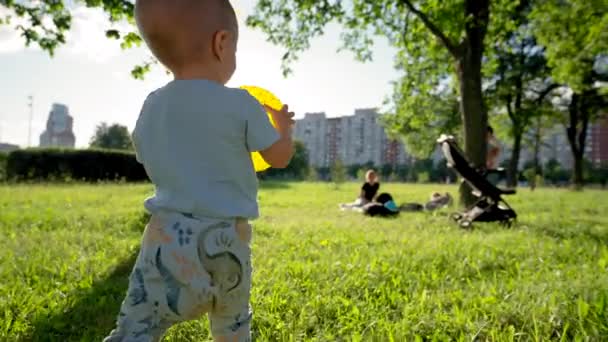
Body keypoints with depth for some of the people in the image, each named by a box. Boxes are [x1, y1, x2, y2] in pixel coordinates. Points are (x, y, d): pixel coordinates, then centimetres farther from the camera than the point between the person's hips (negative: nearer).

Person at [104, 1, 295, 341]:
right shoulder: (240, 104, -8)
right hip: (226, 240, -1)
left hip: (169, 235, 1)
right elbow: (280, 157, 1)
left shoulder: (151, 107, 4)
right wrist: (283, 125, 22)